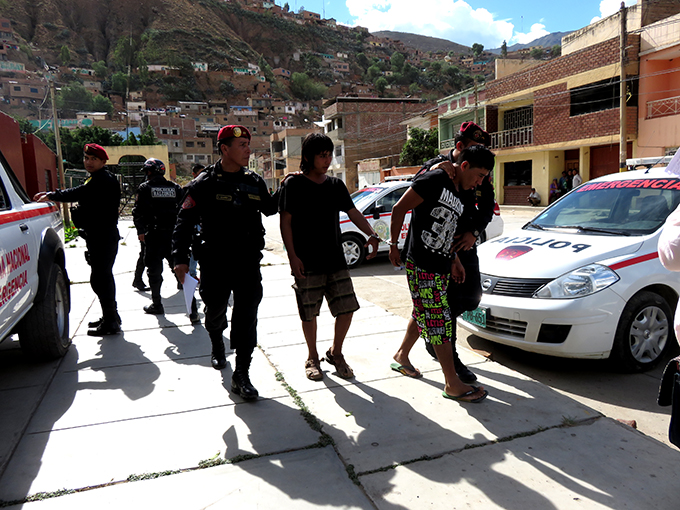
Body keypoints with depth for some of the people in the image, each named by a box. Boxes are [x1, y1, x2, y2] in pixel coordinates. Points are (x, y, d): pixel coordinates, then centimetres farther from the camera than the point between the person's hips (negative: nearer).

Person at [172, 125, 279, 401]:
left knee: (247, 315, -3)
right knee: (215, 310, 15)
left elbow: (268, 208, 26)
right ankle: (217, 343, 49)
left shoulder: (255, 182, 8)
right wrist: (180, 258, -11)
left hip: (248, 262, 2)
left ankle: (241, 375, 5)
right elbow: (184, 222, -4)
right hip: (215, 263, -2)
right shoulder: (204, 184, -5)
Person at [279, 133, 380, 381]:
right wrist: (293, 256, -13)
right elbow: (285, 222, -5)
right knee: (309, 314, 6)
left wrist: (371, 235, -9)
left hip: (336, 261, 4)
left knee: (347, 309, 2)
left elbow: (353, 213, 8)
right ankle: (312, 358, 27)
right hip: (307, 264, -4)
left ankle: (335, 352, 25)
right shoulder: (294, 184, -3)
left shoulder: (336, 185, 11)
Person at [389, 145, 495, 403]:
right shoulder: (435, 179, -12)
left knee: (422, 315, 20)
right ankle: (453, 385, 4)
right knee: (440, 323, -4)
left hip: (441, 268, 9)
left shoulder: (459, 194, 16)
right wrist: (394, 245, -10)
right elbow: (399, 209, -13)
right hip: (422, 267, -9)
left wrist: (455, 260, 16)